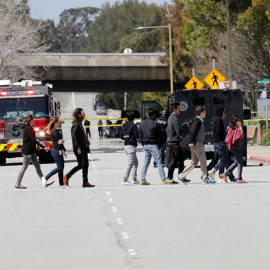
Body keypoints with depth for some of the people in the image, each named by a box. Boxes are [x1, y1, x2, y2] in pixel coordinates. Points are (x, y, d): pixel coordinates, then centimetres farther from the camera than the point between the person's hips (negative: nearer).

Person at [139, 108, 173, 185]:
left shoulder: (142, 123, 7)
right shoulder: (155, 124, -10)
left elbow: (140, 135, 12)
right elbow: (159, 136, -6)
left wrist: (143, 145, 16)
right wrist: (159, 145, 5)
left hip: (146, 145, 6)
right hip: (153, 145, -6)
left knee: (146, 163, 11)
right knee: (159, 162, -5)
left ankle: (143, 179, 6)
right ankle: (163, 179, -6)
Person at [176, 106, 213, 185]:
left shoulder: (199, 121, 17)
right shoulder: (198, 121, -13)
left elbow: (193, 131, 21)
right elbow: (193, 131, -22)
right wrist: (192, 142, -26)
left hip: (195, 144, 10)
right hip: (197, 144, -10)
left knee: (194, 162, 12)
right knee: (203, 161, -3)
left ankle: (181, 177, 10)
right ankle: (205, 180, 3)